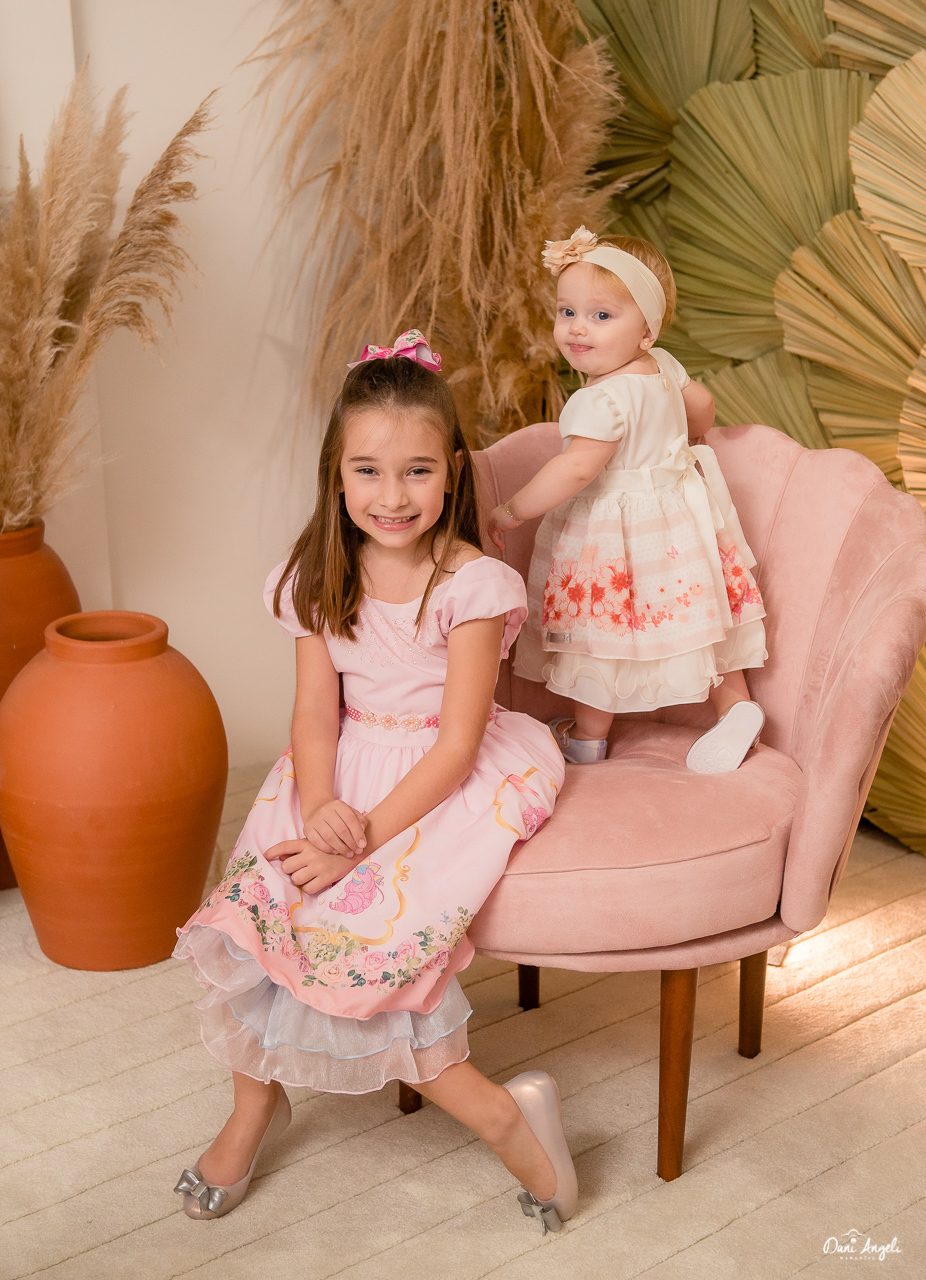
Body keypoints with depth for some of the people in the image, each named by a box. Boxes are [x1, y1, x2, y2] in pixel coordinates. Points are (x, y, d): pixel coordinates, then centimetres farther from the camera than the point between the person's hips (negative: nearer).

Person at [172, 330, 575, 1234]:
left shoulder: (474, 585, -14)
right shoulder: (321, 581, 1)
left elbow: (456, 746, -16)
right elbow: (315, 717, -2)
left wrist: (364, 835, -22)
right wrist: (322, 810, -22)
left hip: (445, 785, -4)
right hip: (345, 779, 5)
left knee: (358, 930, -22)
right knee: (265, 902, -15)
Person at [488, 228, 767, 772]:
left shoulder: (604, 400, -29)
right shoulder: (663, 366, 0)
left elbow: (577, 469, -35)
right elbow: (702, 406, 16)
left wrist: (512, 511, -26)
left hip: (616, 535, -8)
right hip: (676, 503, 9)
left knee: (598, 631, 8)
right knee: (690, 611, 20)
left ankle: (587, 737, 23)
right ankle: (736, 705, 18)